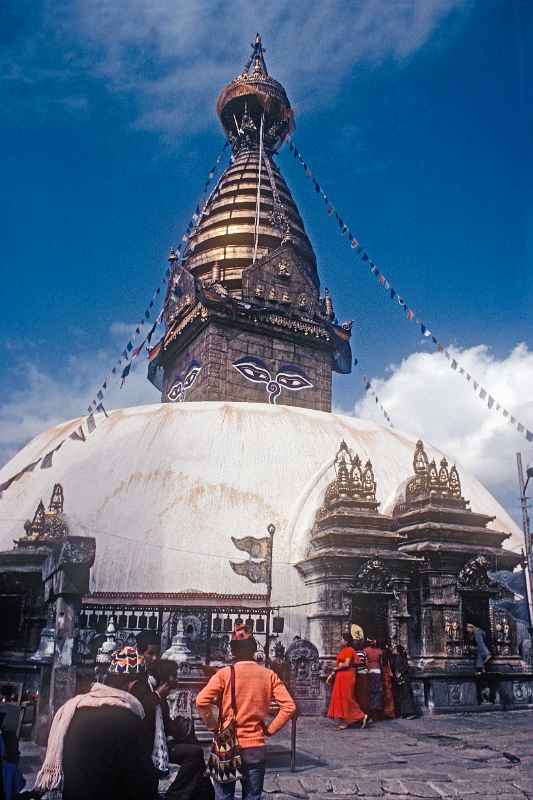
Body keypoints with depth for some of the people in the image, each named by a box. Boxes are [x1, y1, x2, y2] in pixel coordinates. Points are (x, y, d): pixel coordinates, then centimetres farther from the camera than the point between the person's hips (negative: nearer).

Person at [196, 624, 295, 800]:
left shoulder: (224, 674, -9)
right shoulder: (268, 675, -3)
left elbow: (201, 701, -18)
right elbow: (289, 707, -8)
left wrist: (214, 726, -4)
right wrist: (270, 730, 0)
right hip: (256, 746, 1)